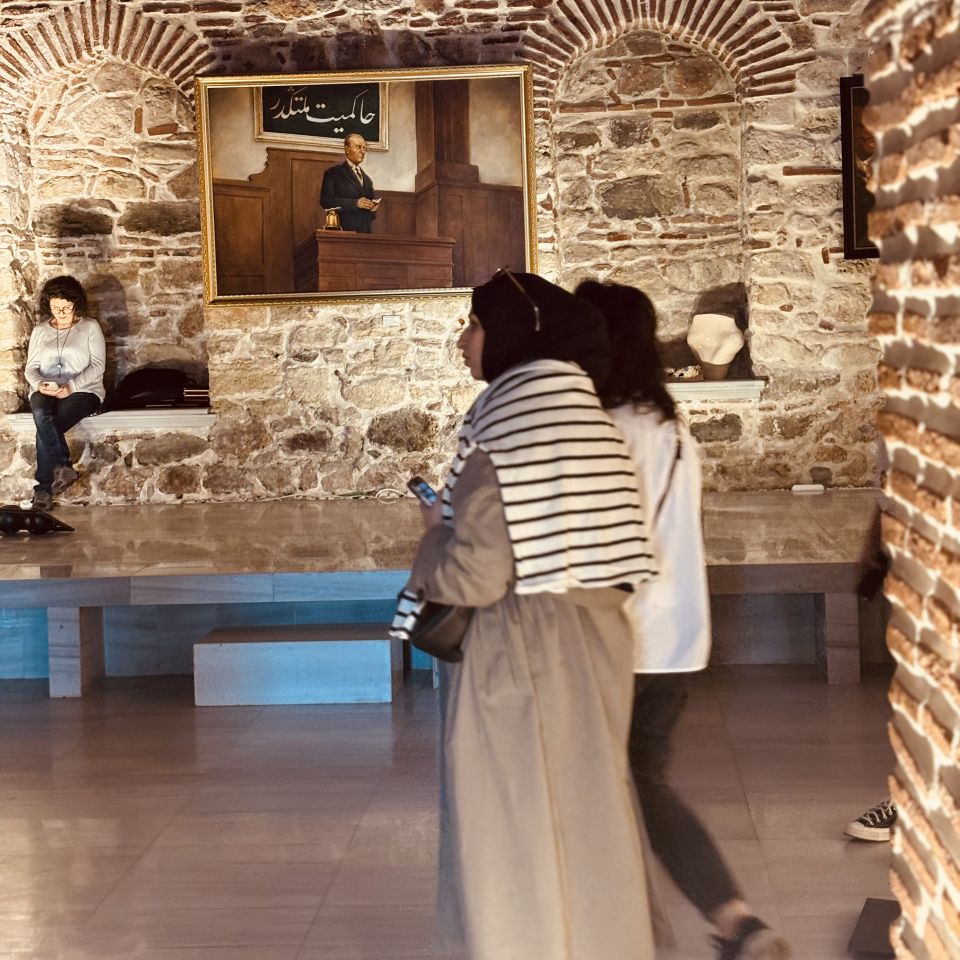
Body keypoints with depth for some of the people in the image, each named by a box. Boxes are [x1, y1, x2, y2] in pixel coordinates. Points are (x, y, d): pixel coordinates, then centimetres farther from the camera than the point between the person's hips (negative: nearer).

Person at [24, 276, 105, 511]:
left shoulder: (90, 327, 5)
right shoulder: (40, 331, 15)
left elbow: (97, 366, -3)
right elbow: (31, 368, 13)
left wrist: (71, 386, -17)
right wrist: (39, 384, -12)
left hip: (83, 390, -3)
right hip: (45, 391, 3)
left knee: (46, 429, -31)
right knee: (41, 414, -36)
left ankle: (44, 488, -26)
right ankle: (63, 467, -42)